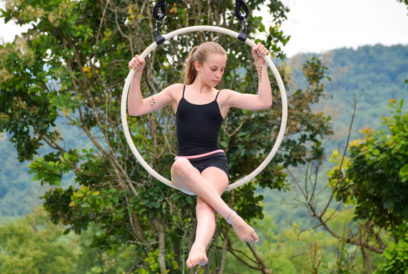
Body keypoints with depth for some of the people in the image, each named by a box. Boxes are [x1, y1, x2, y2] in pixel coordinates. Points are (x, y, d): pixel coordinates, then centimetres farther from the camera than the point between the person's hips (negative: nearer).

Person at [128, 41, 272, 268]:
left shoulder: (224, 97, 13)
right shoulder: (177, 92, 15)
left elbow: (264, 102, 1)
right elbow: (136, 109, 10)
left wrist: (261, 63, -1)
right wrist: (137, 75, -1)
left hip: (214, 162, 0)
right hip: (185, 170, 1)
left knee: (205, 203, -34)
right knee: (180, 164, -38)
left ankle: (199, 248, -65)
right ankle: (233, 218, -44)